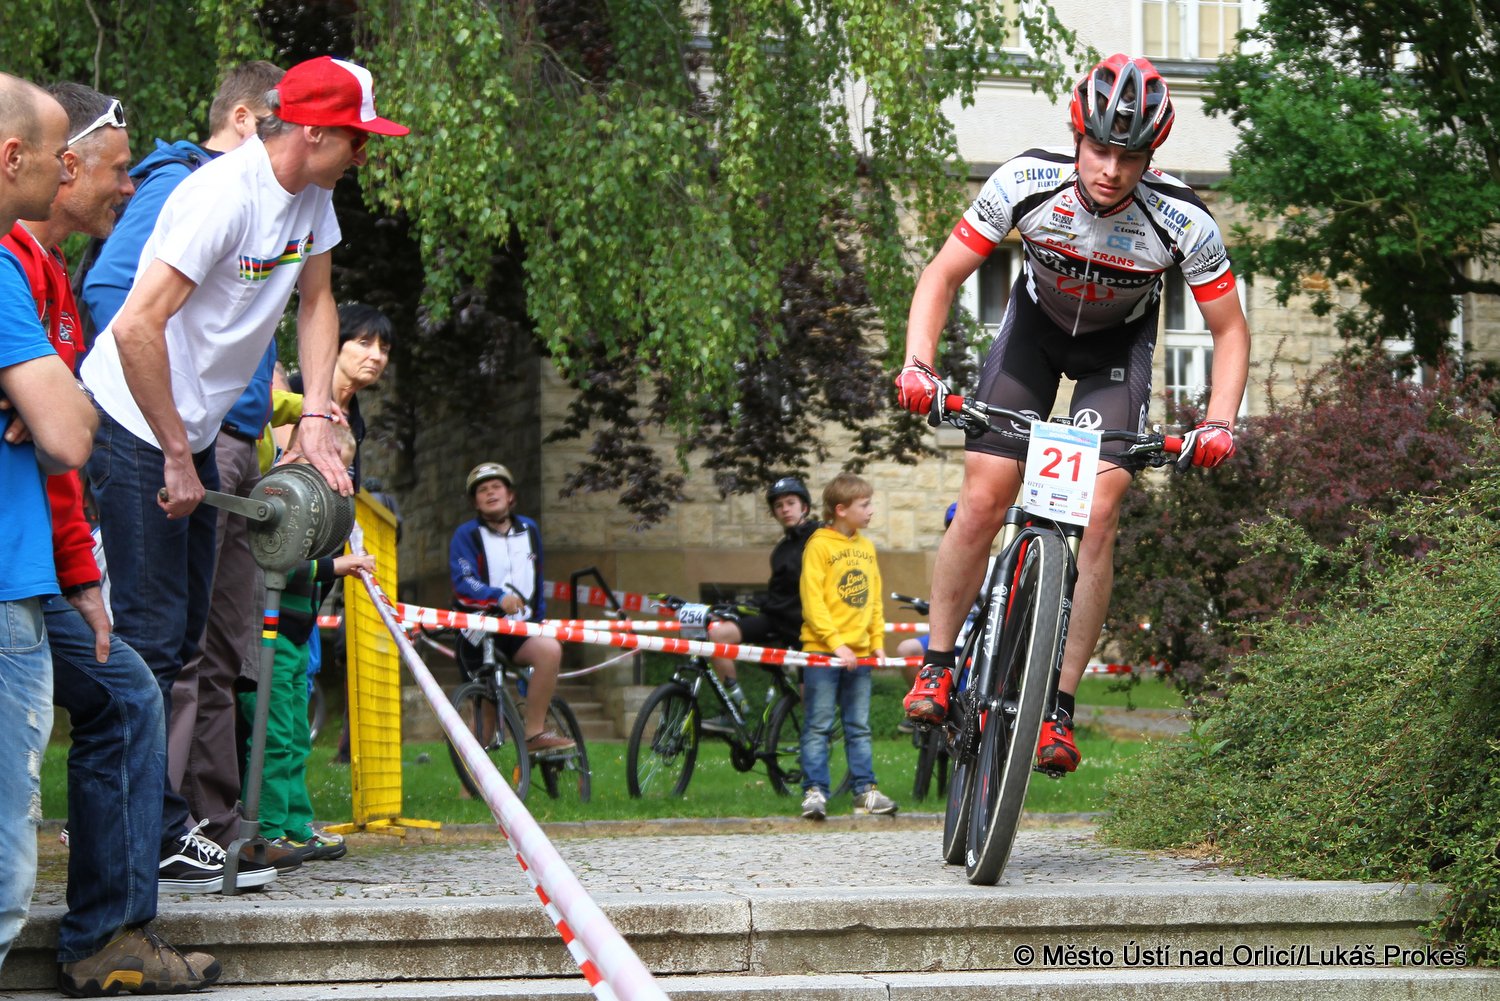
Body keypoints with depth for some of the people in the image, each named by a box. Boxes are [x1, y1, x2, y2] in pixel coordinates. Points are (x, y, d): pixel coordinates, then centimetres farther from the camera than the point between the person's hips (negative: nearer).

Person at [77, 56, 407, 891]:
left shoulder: (312, 196, 1)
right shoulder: (226, 195, -26)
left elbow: (316, 302, 14)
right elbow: (136, 328, -29)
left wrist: (316, 423, 1)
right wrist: (177, 460, -22)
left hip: (194, 426, 9)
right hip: (135, 423, -9)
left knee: (186, 631, 12)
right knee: (153, 633, -9)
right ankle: (153, 829, -4)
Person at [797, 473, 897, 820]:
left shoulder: (866, 547, 13)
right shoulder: (819, 545, -7)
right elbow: (812, 600, -12)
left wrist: (877, 640, 9)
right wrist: (836, 643, -17)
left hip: (859, 653, 6)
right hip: (822, 649, -6)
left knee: (859, 727, 10)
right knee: (818, 726, -3)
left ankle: (865, 791, 13)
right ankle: (814, 791, -2)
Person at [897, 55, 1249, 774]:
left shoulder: (1184, 223, -31)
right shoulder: (1027, 182, -30)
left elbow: (1230, 330, -17)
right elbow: (942, 277, -19)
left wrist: (1219, 422, -32)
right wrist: (918, 365, -34)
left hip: (1119, 344, -1)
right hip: (1037, 323, 1)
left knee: (1097, 516, -16)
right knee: (982, 501, -11)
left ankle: (1058, 707, -11)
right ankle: (936, 667, 7)